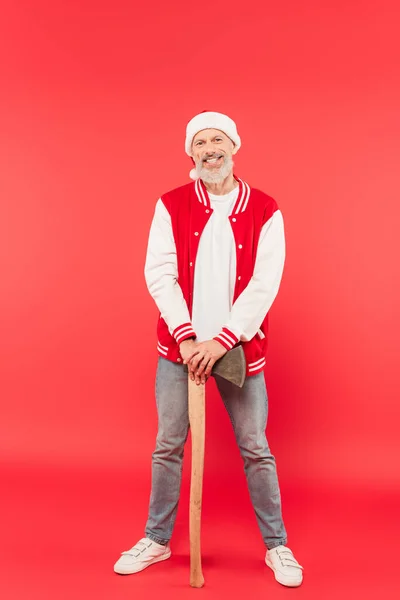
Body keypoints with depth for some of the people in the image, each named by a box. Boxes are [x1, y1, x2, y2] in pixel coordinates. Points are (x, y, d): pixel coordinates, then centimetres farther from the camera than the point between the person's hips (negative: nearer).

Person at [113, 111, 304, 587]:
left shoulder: (265, 211, -3)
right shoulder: (171, 206, 1)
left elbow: (265, 284, -10)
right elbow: (159, 273, -6)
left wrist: (221, 341, -16)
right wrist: (186, 337, -15)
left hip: (239, 347, -1)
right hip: (179, 346, 1)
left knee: (255, 448, 8)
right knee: (168, 446, 10)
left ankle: (276, 545, 27)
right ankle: (157, 539, 29)